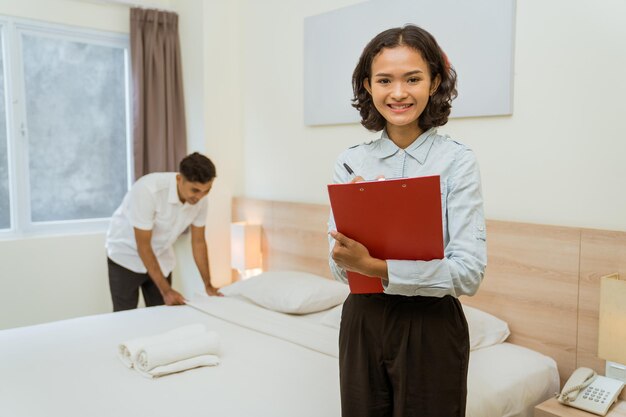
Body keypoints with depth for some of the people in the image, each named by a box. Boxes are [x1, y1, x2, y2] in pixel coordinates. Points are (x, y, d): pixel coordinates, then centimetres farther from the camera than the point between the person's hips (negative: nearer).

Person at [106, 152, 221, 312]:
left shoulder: (200, 198, -17)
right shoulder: (148, 190, -34)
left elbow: (198, 241, -3)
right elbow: (143, 246, -27)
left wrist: (208, 285, -4)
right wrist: (166, 290, -26)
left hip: (161, 258, 5)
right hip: (127, 256, -5)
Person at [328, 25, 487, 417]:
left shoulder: (457, 159, -10)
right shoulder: (351, 162, -1)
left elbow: (470, 272, -17)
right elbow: (340, 266, -3)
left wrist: (375, 266, -26)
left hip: (431, 327, -3)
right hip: (362, 322, 3)